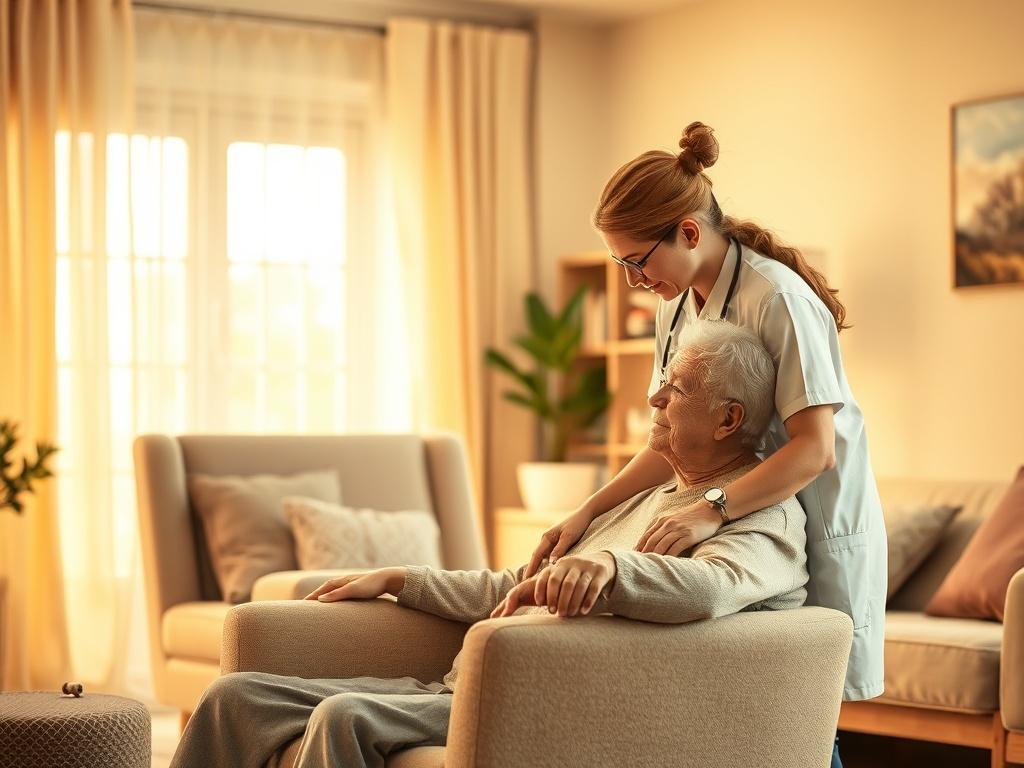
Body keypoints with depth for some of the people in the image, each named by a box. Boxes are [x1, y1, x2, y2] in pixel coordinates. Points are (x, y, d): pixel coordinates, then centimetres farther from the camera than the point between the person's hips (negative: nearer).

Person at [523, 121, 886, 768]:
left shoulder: (777, 298, -19)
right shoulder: (677, 305, 8)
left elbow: (814, 449, -24)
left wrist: (710, 512, -36)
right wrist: (588, 513, -2)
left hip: (815, 530, -7)